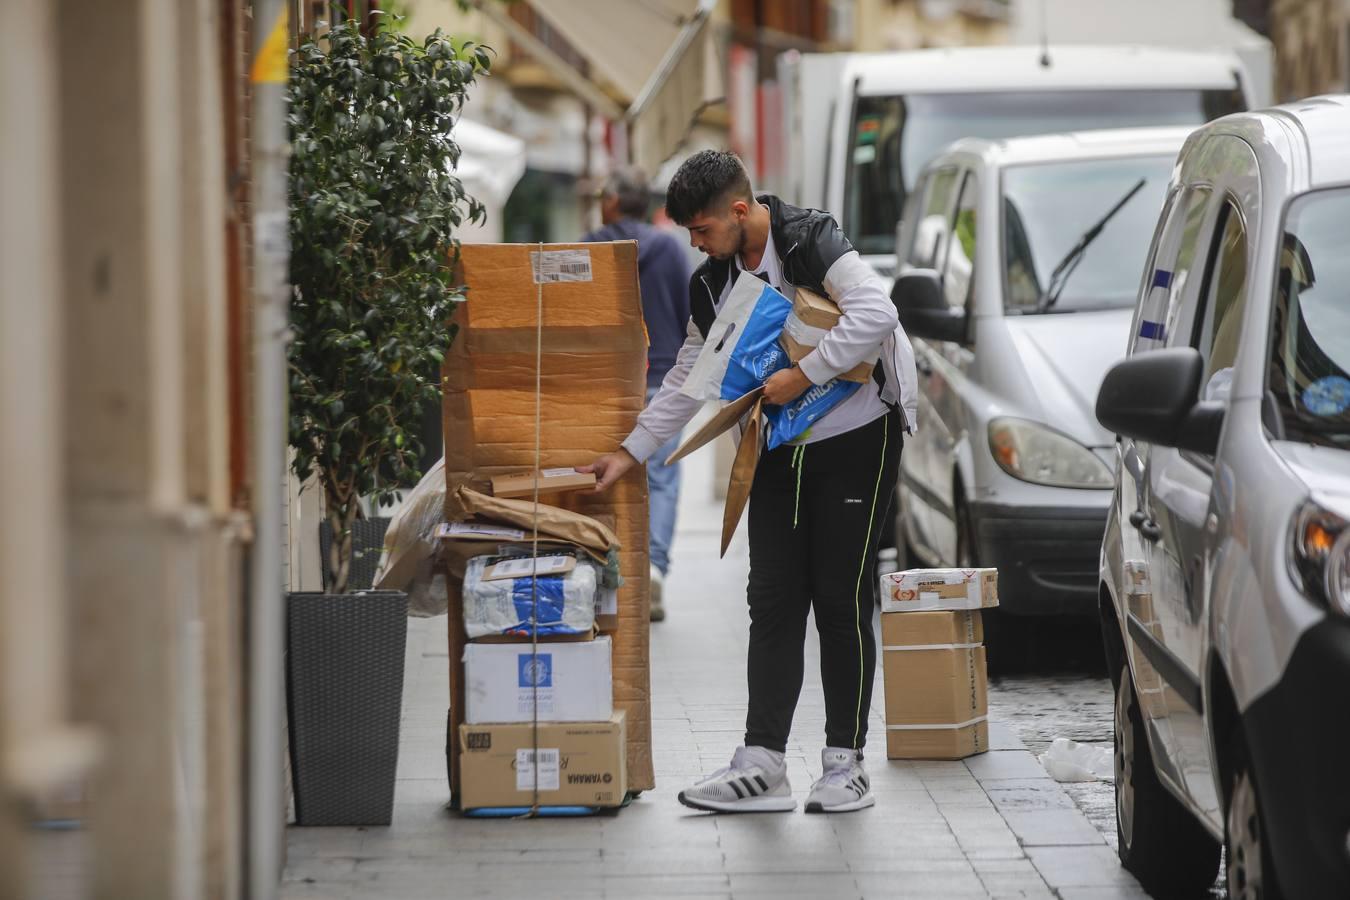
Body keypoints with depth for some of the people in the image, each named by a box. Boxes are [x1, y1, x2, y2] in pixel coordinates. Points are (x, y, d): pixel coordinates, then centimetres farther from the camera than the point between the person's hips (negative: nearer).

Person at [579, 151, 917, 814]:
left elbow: (875, 314, -29)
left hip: (857, 438, -7)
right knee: (772, 598, 1)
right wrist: (631, 452, 9)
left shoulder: (812, 242, -16)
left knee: (841, 598, -4)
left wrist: (801, 375, -24)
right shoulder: (713, 285, 7)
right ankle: (760, 765, 0)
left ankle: (845, 765, 3)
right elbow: (687, 380, 15)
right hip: (779, 449, 7)